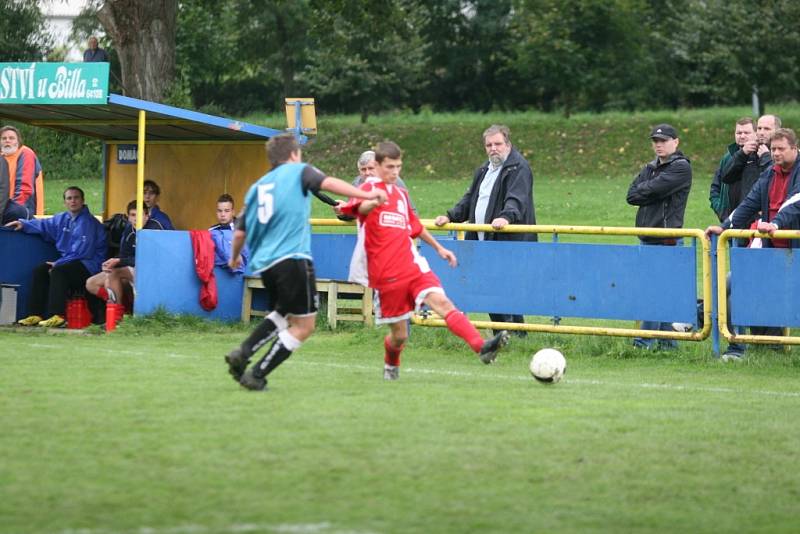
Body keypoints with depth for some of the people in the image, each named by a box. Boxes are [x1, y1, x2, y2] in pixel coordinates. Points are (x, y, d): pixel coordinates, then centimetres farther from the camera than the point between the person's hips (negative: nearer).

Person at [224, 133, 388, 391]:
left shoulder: (256, 187, 18)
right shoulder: (298, 171, 5)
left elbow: (240, 233, 20)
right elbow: (328, 183, -14)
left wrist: (235, 257, 38)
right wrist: (366, 195, -14)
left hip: (264, 262, 7)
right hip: (292, 259, -7)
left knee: (282, 314, 28)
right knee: (304, 325, 0)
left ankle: (242, 353, 9)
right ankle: (256, 375, -5)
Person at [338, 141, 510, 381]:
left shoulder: (401, 193, 18)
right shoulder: (369, 188, -2)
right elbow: (360, 207, -27)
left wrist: (438, 247, 40)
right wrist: (373, 202, -50)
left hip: (413, 266, 4)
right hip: (386, 275, -4)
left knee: (442, 302, -20)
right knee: (399, 334, 4)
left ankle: (481, 347, -36)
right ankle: (391, 366, 37)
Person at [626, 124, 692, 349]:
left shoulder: (681, 167, -5)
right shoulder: (649, 168, 19)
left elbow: (655, 188, -16)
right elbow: (631, 195, 8)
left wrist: (643, 190, 2)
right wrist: (650, 192, -6)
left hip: (667, 237, -8)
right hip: (647, 236, 8)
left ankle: (645, 340, -14)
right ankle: (666, 339, 14)